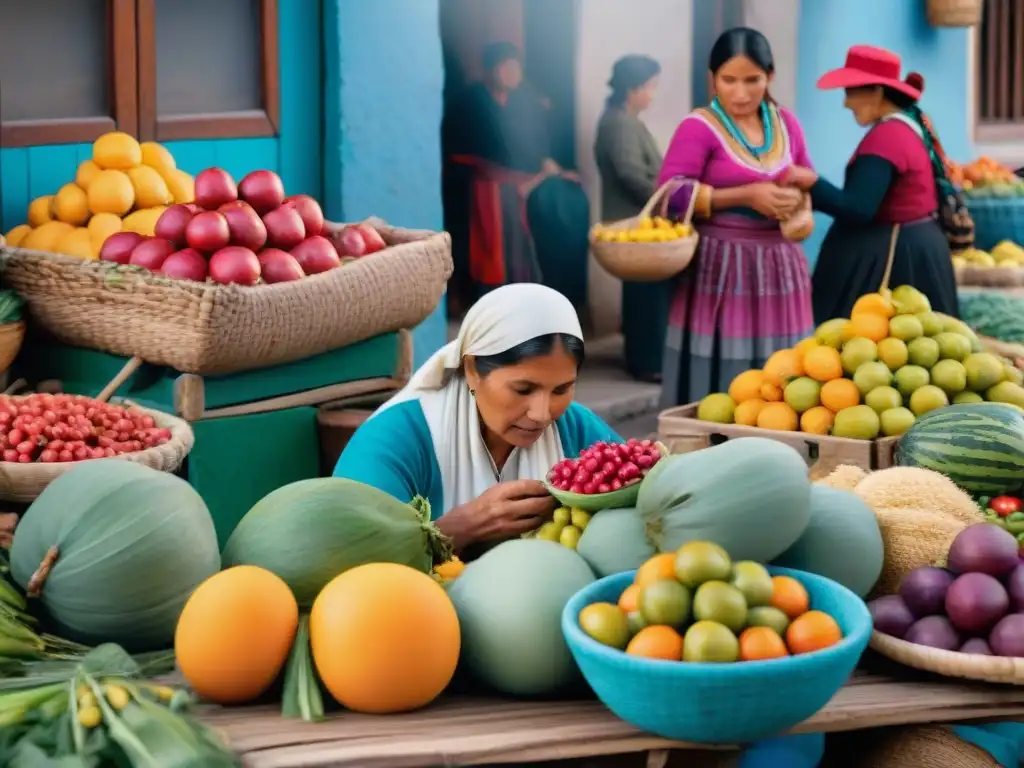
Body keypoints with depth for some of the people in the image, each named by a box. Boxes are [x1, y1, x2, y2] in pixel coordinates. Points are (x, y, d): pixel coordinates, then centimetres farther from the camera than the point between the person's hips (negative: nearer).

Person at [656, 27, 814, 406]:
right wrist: (746, 196, -17)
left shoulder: (786, 124, 11)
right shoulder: (699, 127, -7)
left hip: (779, 267, 5)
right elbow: (672, 193, -15)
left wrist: (799, 200, -1)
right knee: (715, 386, -5)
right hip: (720, 269, -5)